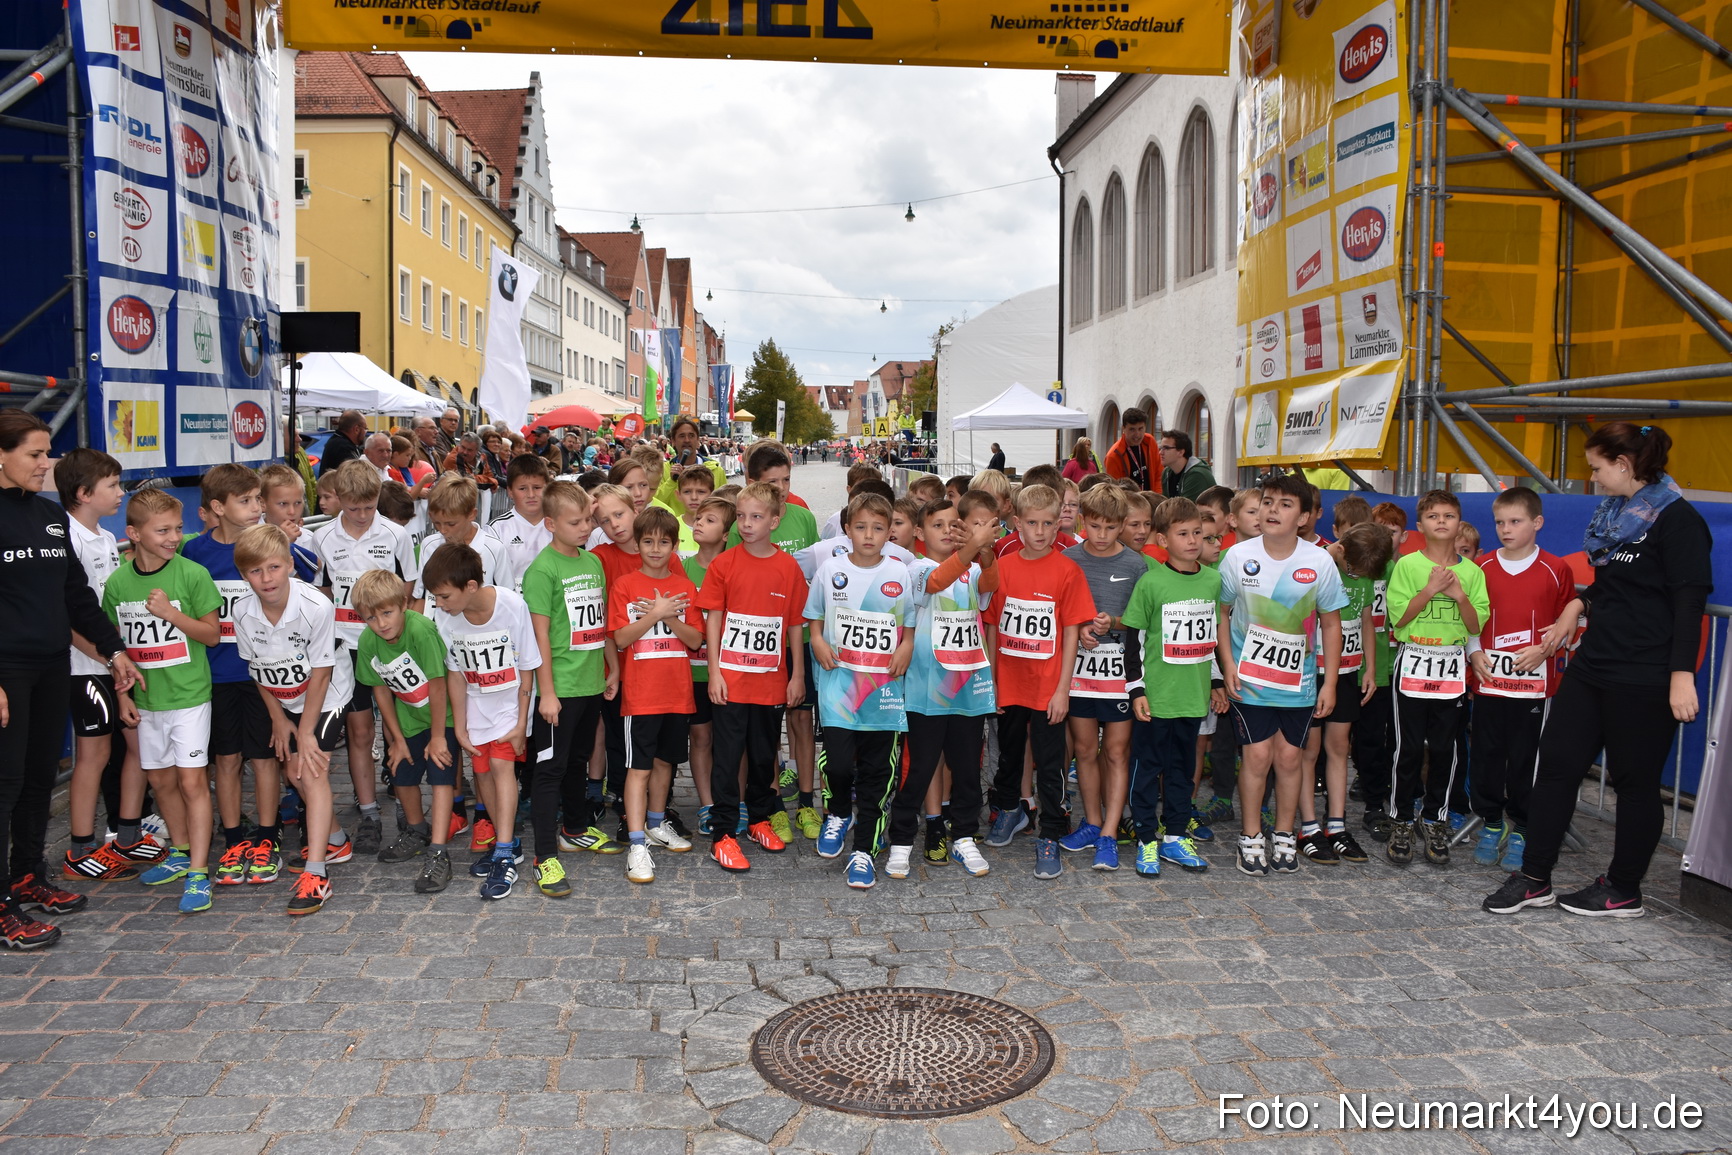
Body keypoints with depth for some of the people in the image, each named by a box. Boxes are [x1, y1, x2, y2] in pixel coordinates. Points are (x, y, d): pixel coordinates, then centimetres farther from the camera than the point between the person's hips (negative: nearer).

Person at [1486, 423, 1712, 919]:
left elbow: (1690, 600, -17)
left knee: (1635, 780, 4)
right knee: (1556, 763, 6)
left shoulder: (1676, 519, -12)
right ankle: (1534, 878, 13)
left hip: (1643, 679, -8)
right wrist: (1579, 603, 10)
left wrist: (1682, 676, -21)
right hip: (1592, 667, 8)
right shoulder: (1614, 512, 13)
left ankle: (1623, 891, 18)